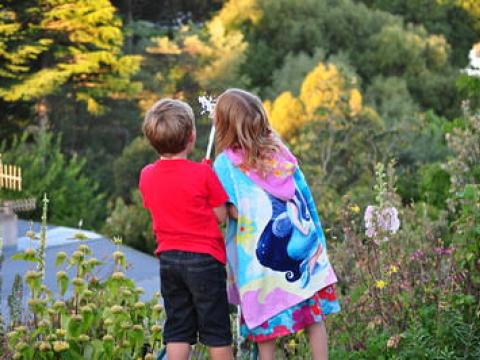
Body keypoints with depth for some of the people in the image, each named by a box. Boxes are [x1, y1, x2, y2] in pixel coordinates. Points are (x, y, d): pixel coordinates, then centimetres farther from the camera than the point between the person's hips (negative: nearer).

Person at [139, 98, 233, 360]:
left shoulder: (146, 175, 1)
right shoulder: (202, 173, -13)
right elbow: (220, 216, -7)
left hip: (168, 259, 5)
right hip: (204, 259, -4)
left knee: (177, 330, 10)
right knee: (216, 331, 6)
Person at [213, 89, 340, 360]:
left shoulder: (226, 162, -6)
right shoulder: (280, 150, 7)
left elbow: (234, 212, -13)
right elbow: (305, 196, 10)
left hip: (260, 252, -3)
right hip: (302, 244, 4)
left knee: (266, 320, 7)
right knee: (315, 313, 8)